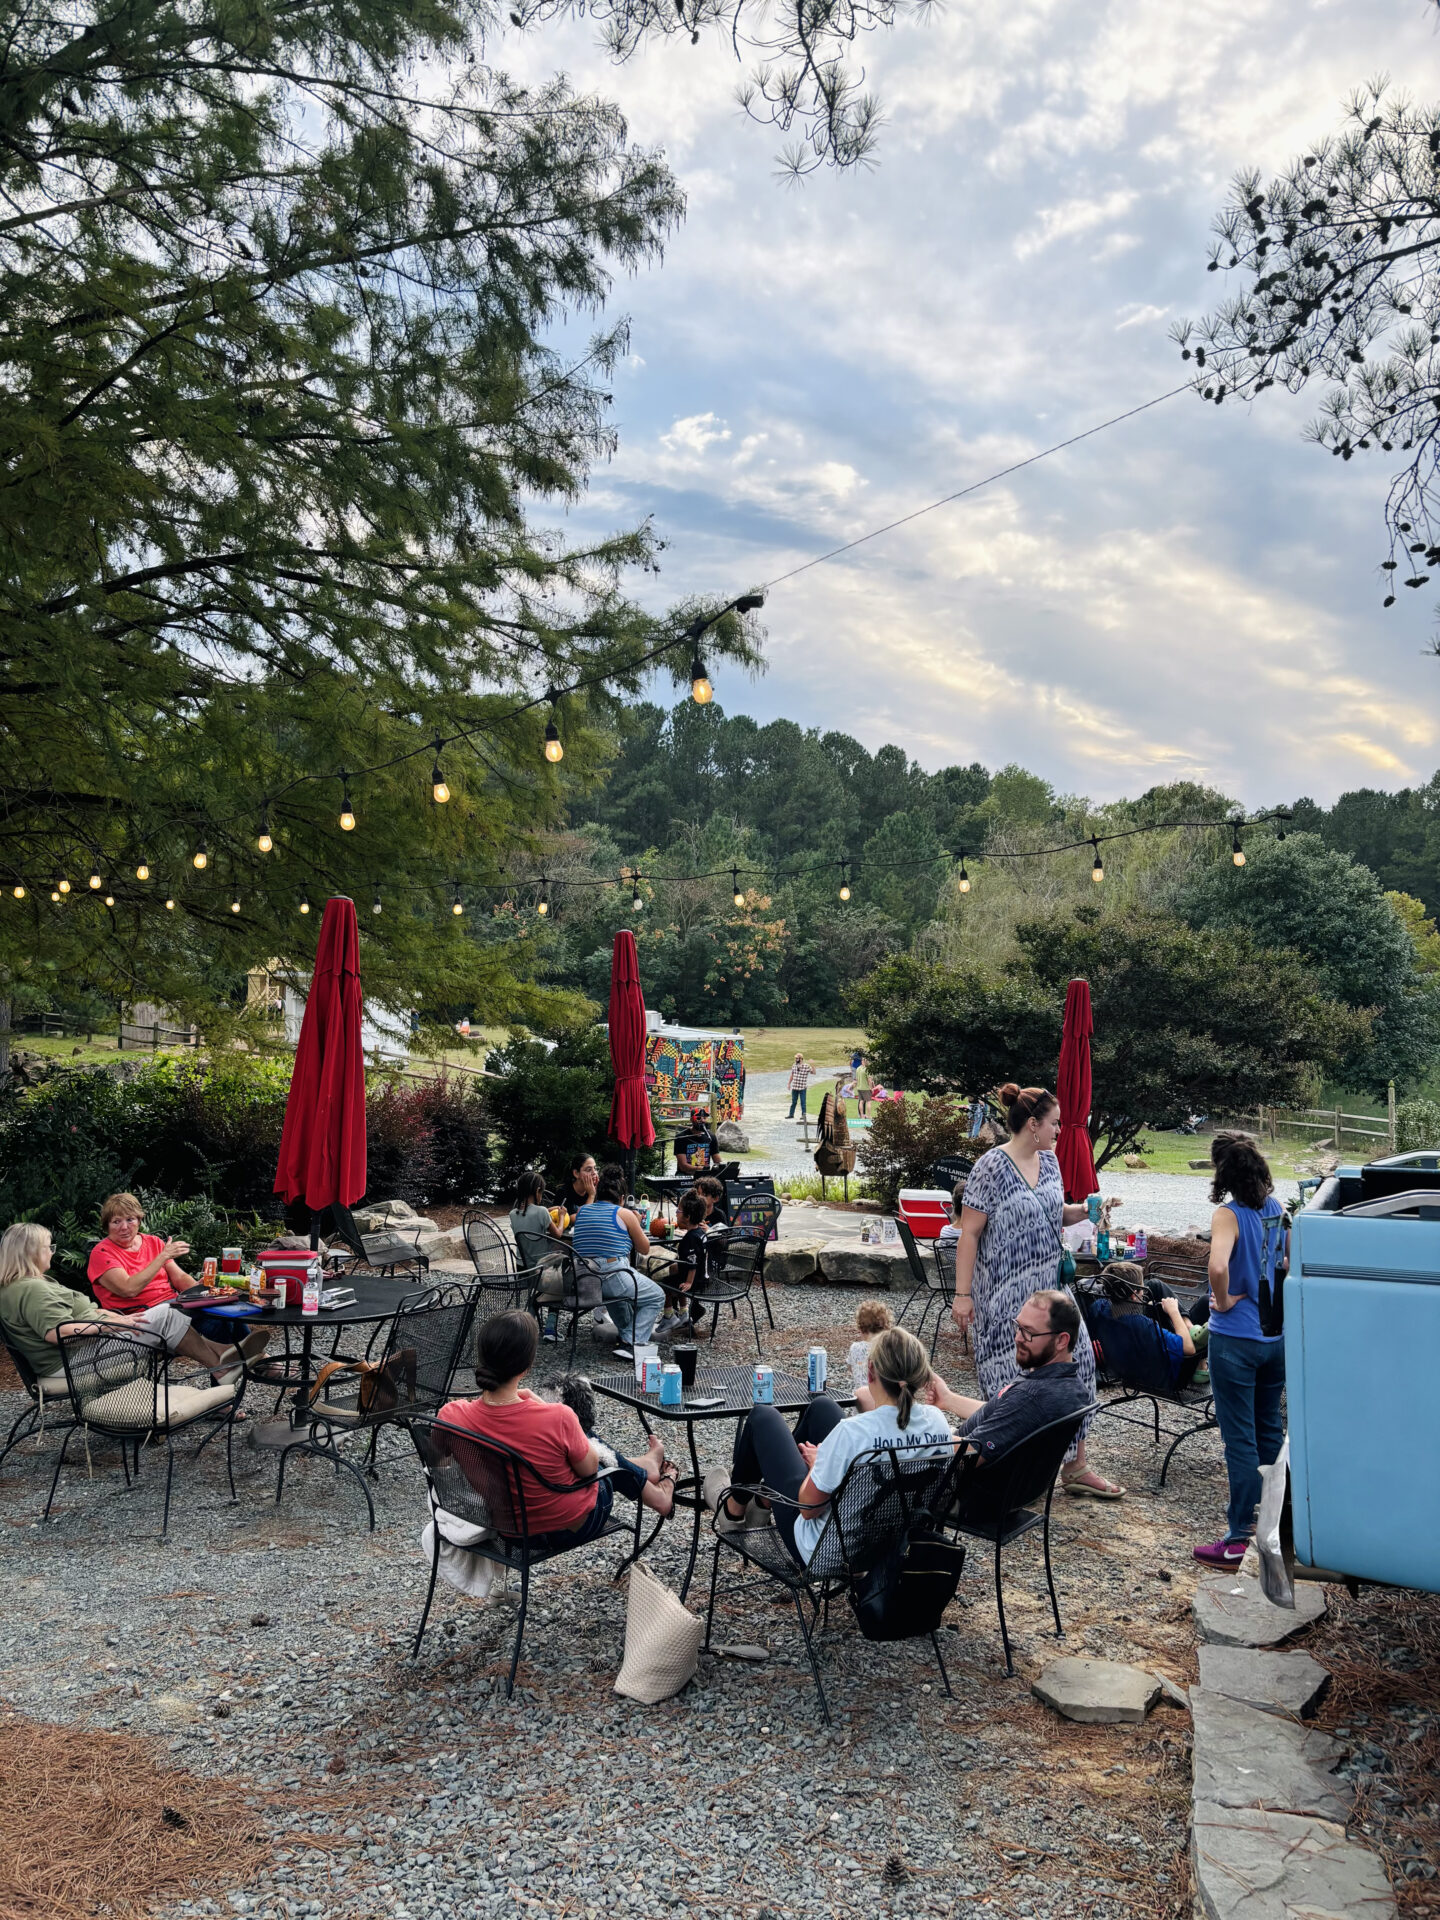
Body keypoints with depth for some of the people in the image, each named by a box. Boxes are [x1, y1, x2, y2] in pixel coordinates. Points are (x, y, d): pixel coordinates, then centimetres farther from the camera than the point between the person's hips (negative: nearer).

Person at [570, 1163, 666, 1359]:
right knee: (656, 1297, 15)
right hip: (613, 1277, -7)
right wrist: (637, 1224, 22)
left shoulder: (582, 1211, 10)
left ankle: (627, 1332, 42)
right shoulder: (625, 1214, -5)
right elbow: (644, 1249, 5)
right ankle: (631, 1343, -1)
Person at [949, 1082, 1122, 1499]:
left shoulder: (1049, 1161, 7)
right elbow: (969, 1233, -15)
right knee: (1011, 1379, 2)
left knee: (1073, 1362, 5)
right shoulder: (991, 1167, -16)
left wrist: (1082, 1210, -1)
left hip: (1049, 1287, 7)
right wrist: (962, 1295, -17)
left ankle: (1075, 1467, 18)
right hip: (1006, 1297, -7)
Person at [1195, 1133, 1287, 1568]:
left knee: (1240, 1439, 0)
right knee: (1269, 1429, 20)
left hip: (1235, 1340, -7)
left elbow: (1218, 1265, -35)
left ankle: (1241, 1538, 7)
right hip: (1276, 1335, 7)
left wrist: (1224, 1301, -18)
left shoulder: (1229, 1214, -18)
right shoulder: (1277, 1210, 3)